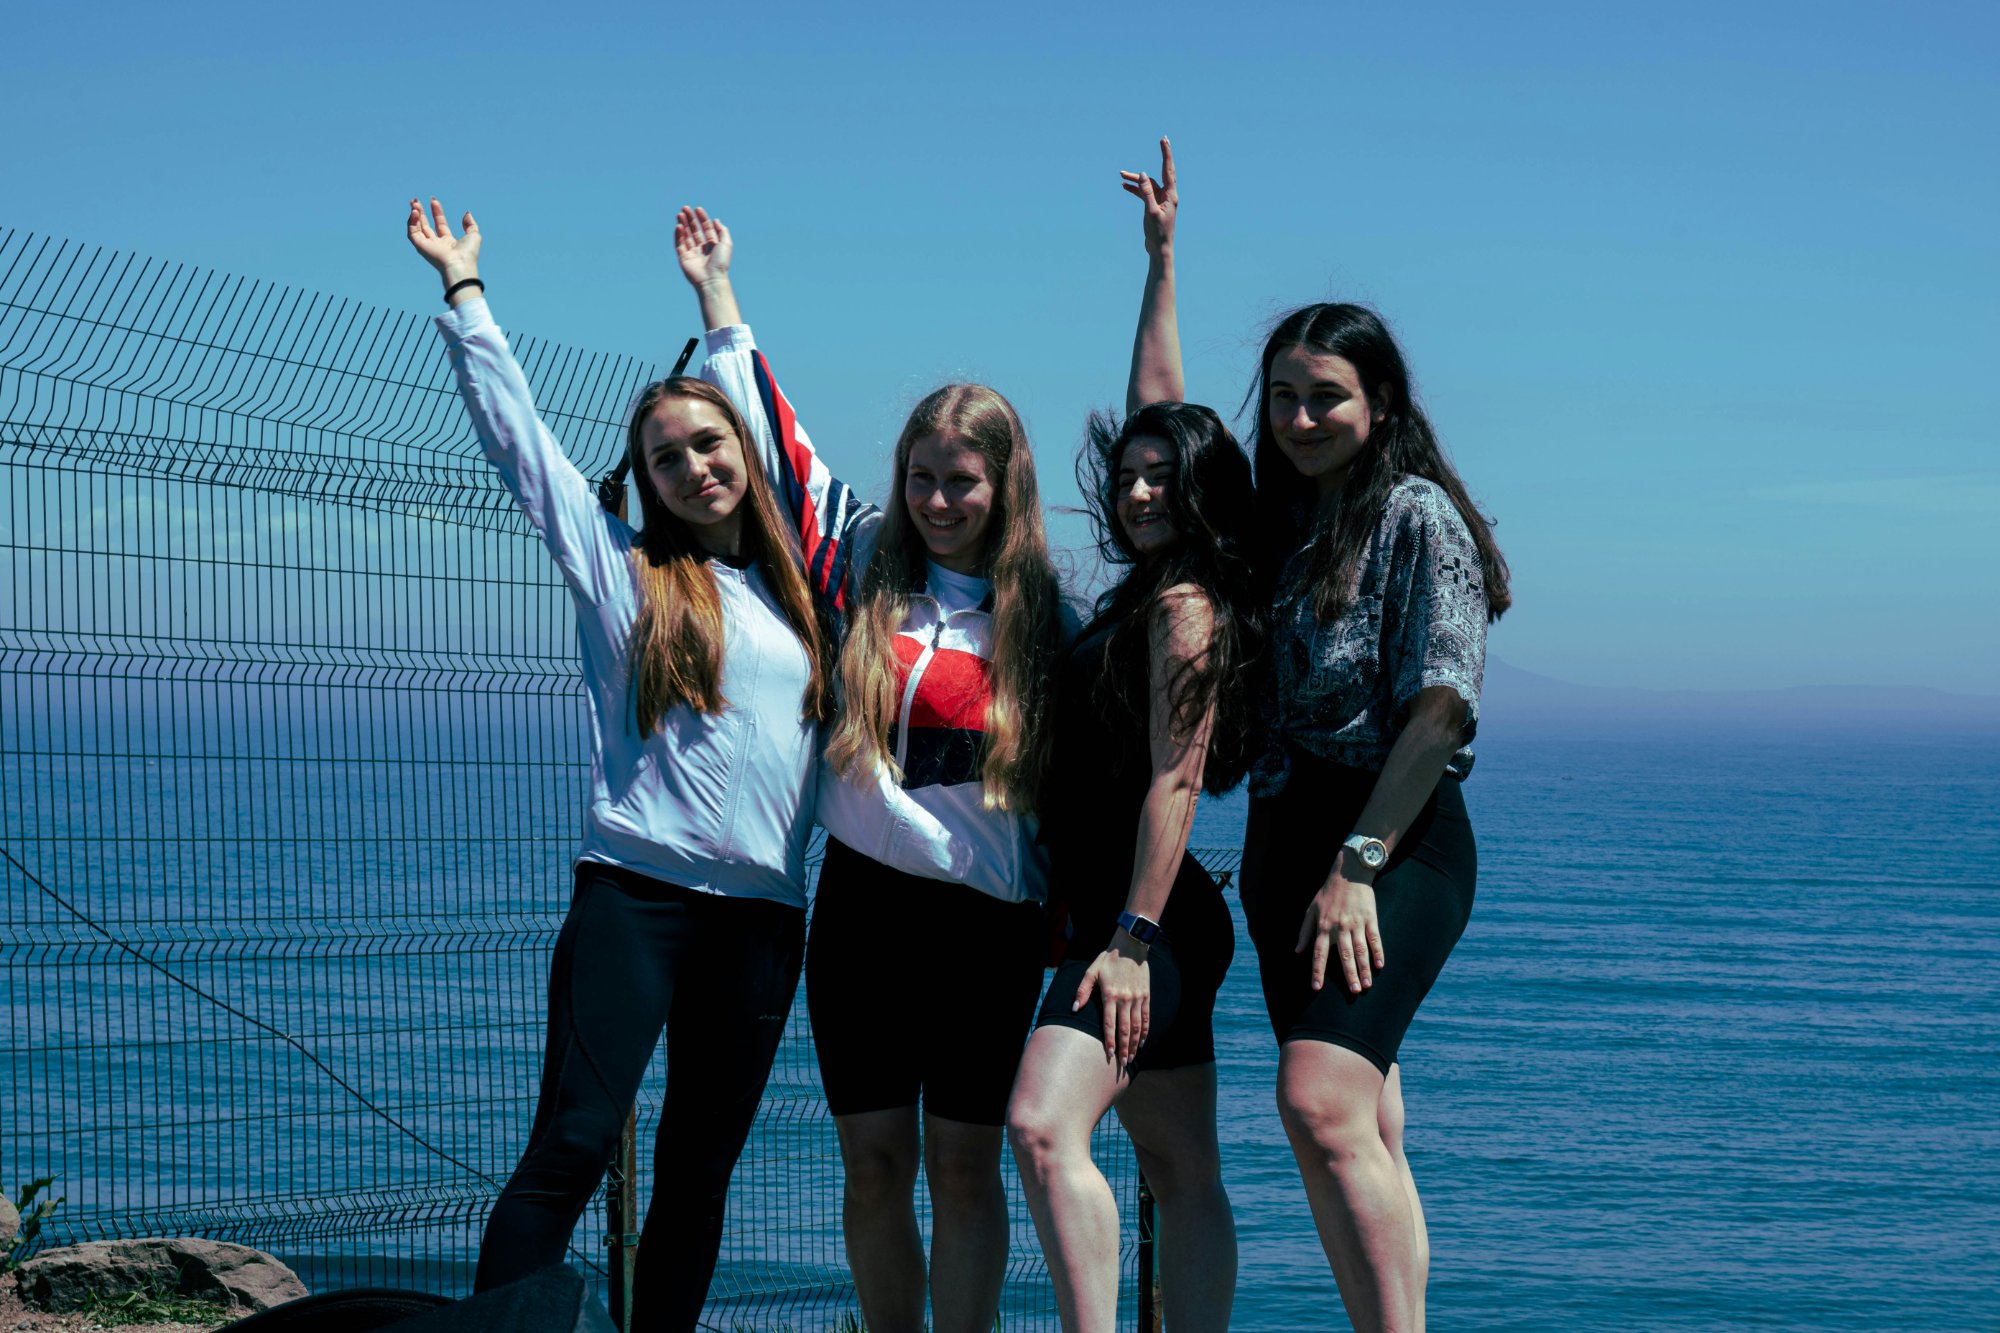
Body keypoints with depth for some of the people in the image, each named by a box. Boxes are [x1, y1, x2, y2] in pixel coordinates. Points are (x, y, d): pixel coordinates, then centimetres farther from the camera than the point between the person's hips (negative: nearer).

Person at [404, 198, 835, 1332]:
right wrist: (463, 286, 13)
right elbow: (515, 431, 10)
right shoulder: (620, 565, 8)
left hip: (764, 909, 4)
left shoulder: (789, 587, 14)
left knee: (700, 1171, 7)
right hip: (636, 889, -4)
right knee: (571, 1147, -13)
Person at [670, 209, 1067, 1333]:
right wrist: (717, 293, 15)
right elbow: (775, 441, 11)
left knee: (964, 1161, 1)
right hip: (861, 903, 2)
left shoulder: (1043, 610, 3)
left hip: (990, 920, -1)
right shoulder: (865, 564, 5)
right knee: (874, 1158, 5)